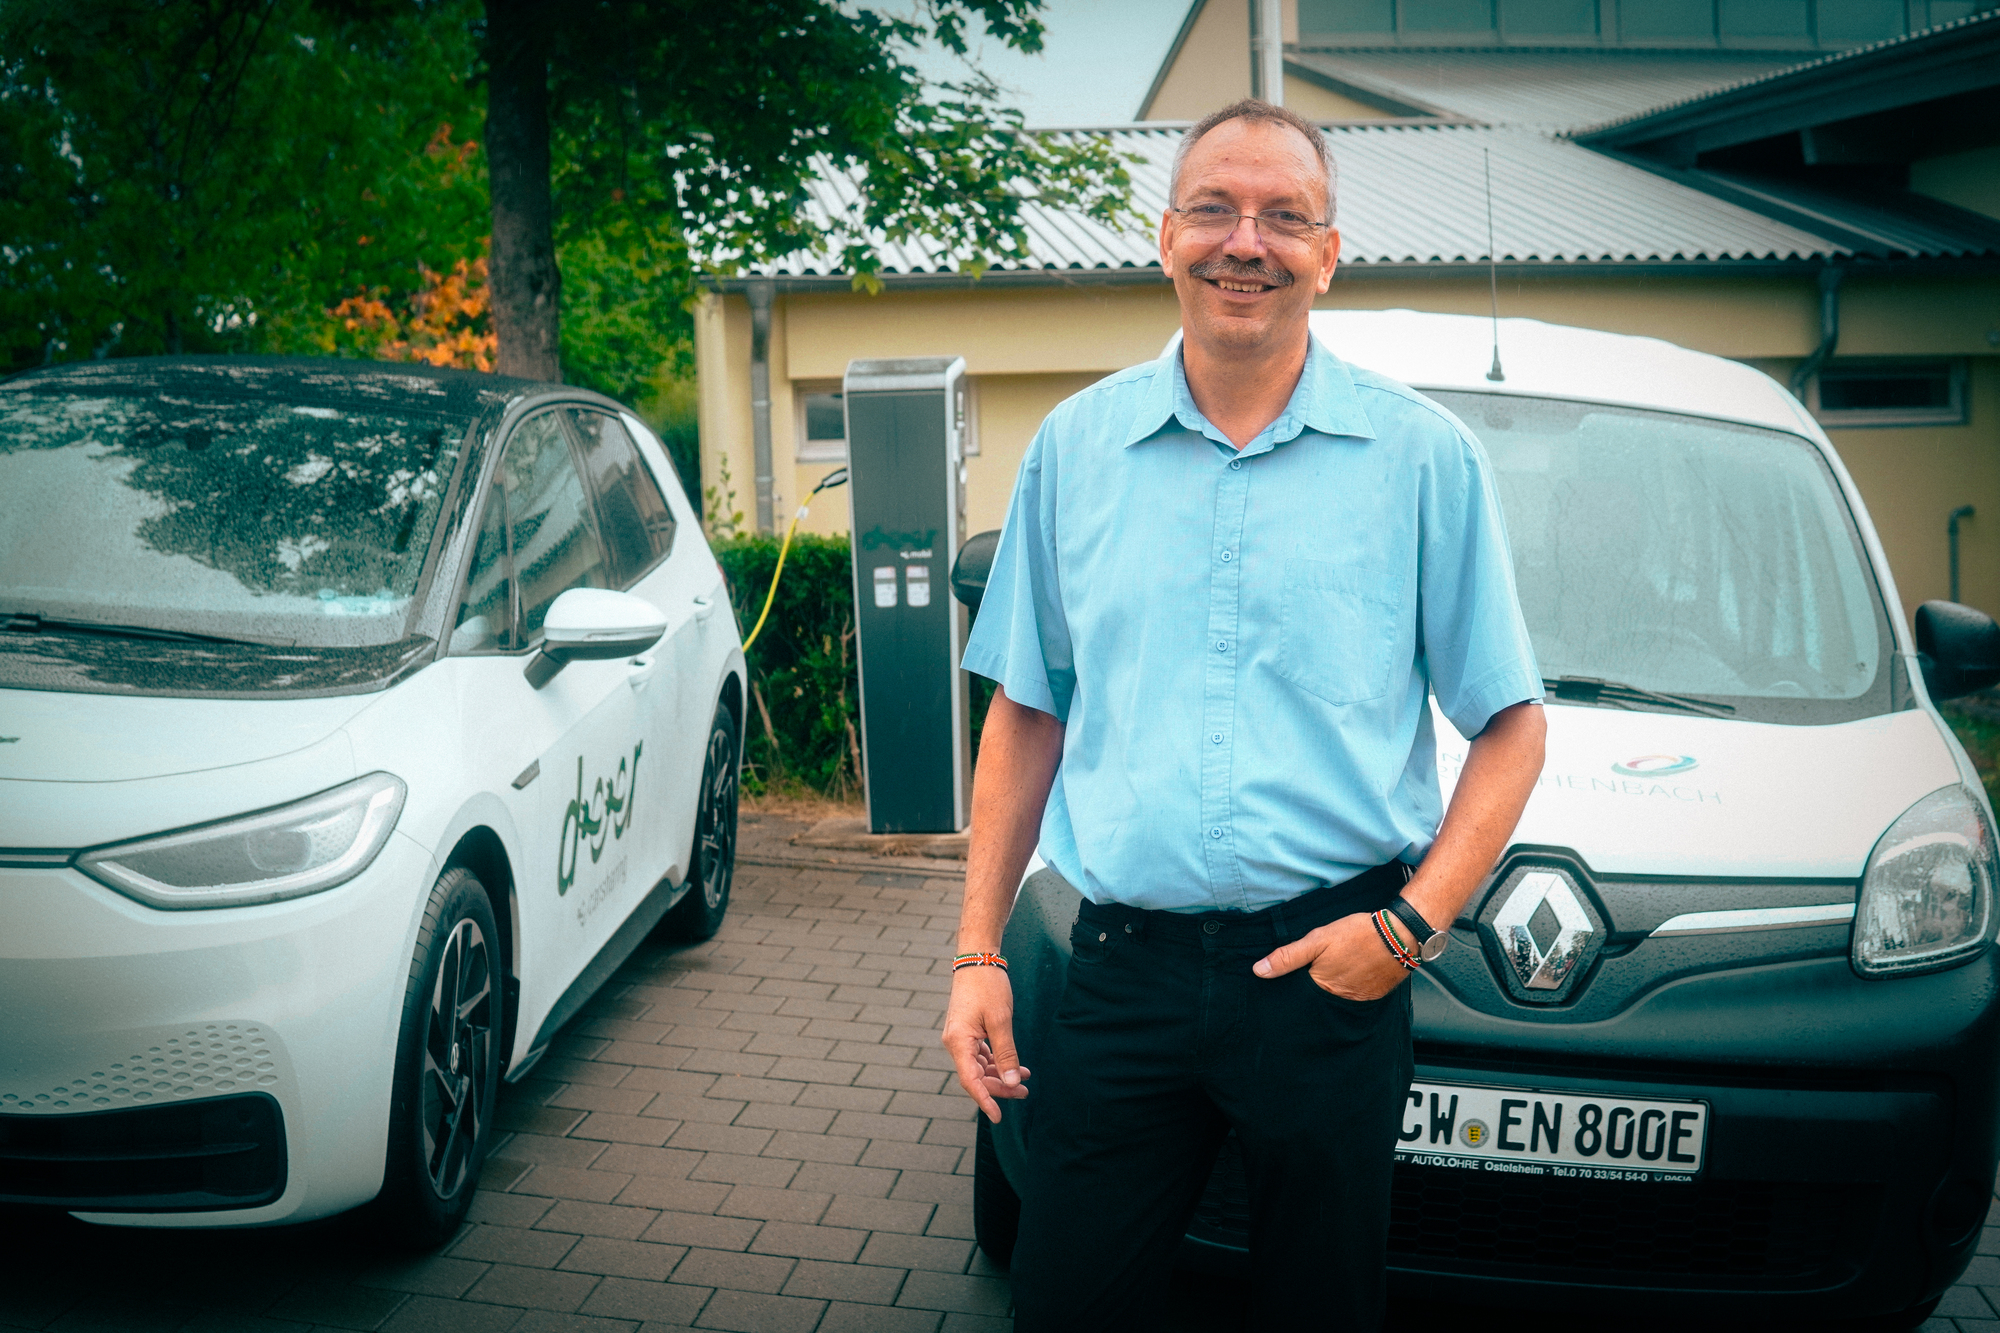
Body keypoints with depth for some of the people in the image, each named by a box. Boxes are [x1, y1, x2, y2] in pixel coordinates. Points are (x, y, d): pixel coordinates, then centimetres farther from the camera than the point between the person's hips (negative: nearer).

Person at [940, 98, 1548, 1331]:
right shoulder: (1076, 446, 6)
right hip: (1122, 968, 2)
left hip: (1332, 975, -1)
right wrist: (978, 950, 5)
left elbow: (1511, 727, 2)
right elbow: (1027, 713, 10)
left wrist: (1413, 924, -11)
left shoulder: (1422, 456, 0)